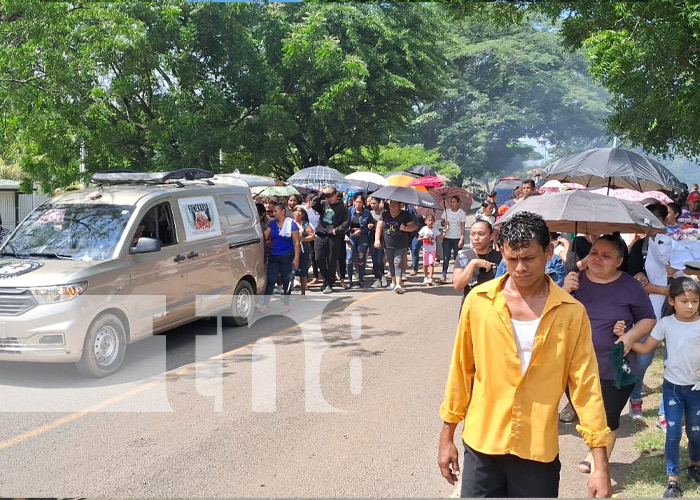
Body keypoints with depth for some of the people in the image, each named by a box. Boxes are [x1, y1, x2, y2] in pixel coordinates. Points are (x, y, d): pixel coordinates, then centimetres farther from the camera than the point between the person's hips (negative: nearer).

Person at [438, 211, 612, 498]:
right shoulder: (478, 300, -5)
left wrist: (600, 464, -7)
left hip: (539, 451, 0)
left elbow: (585, 384, -4)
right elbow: (461, 370, 3)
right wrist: (447, 436, 7)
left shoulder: (571, 312, -6)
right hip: (481, 444, 0)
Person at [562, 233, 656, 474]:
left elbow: (648, 319, 3)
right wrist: (564, 291, -18)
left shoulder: (630, 286, -7)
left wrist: (630, 336, -16)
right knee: (583, 416, 16)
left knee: (608, 420, 8)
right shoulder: (576, 280, -1)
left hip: (614, 370, -2)